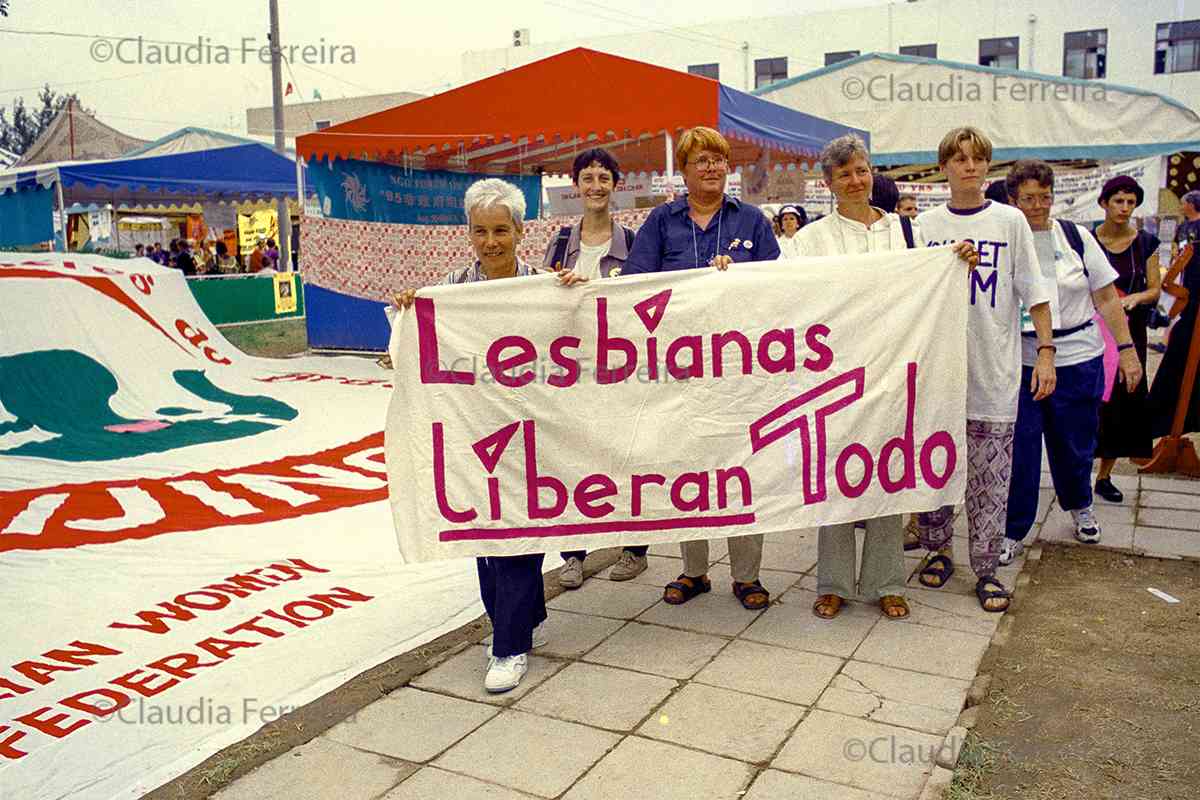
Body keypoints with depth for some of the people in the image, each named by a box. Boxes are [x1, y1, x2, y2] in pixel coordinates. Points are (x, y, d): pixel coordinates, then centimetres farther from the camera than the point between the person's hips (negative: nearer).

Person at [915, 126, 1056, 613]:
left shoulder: (1010, 221, 2)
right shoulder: (925, 225, 6)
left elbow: (1034, 292, 2)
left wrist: (1046, 351, -4)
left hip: (993, 371, -1)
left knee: (990, 476, 2)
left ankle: (986, 569, 13)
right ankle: (937, 551, 25)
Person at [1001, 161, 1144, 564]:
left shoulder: (1077, 237, 2)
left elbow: (1107, 297, 5)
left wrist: (1127, 348, 0)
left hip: (1078, 360, 2)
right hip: (1020, 361, -1)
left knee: (1075, 444, 14)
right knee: (1019, 449, 0)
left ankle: (1080, 506, 41)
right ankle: (1013, 532, 13)